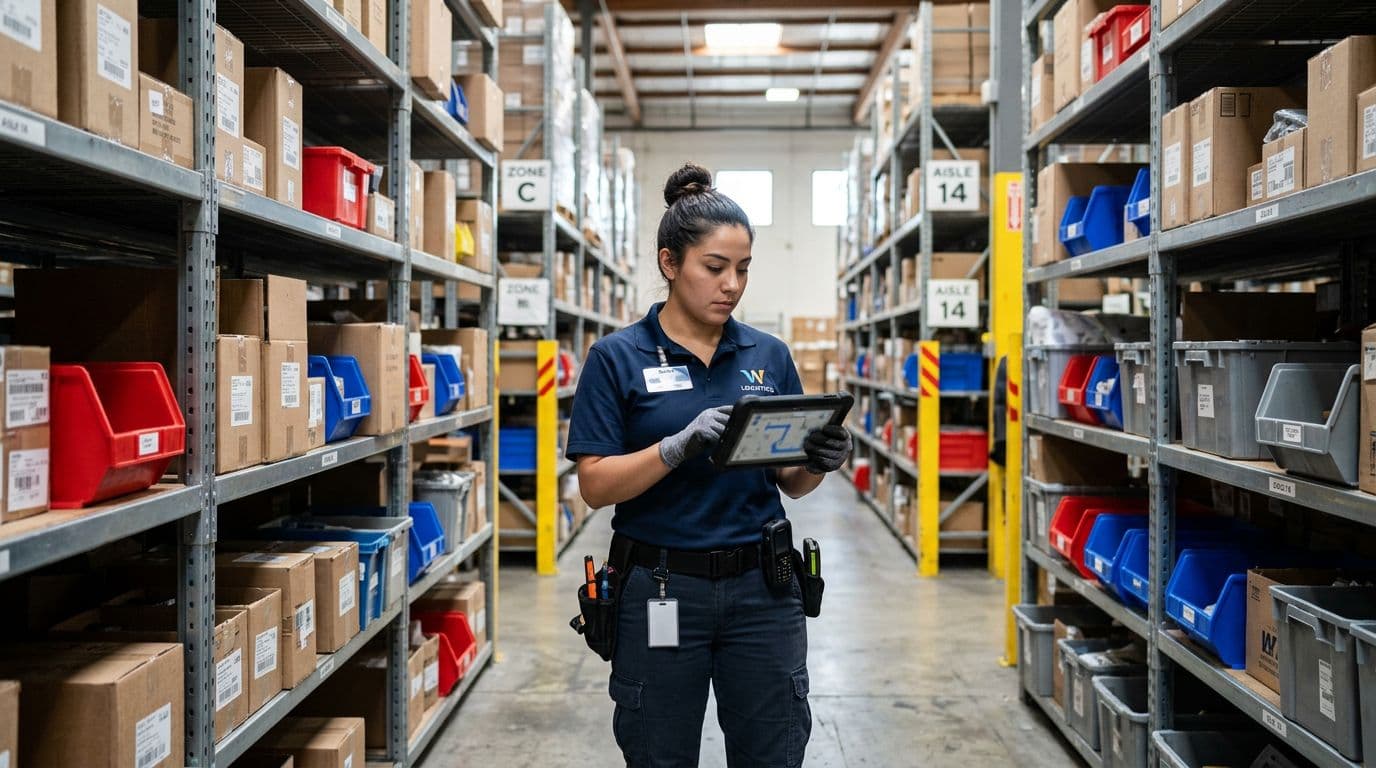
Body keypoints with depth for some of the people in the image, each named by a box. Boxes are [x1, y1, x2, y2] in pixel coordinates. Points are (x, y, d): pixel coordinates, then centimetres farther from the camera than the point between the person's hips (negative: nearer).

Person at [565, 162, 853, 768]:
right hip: (660, 591, -2)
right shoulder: (618, 358, -4)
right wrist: (680, 447, -25)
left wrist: (820, 461, -13)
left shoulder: (769, 355, 5)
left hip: (762, 587, 3)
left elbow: (792, 483, 9)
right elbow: (596, 485, -10)